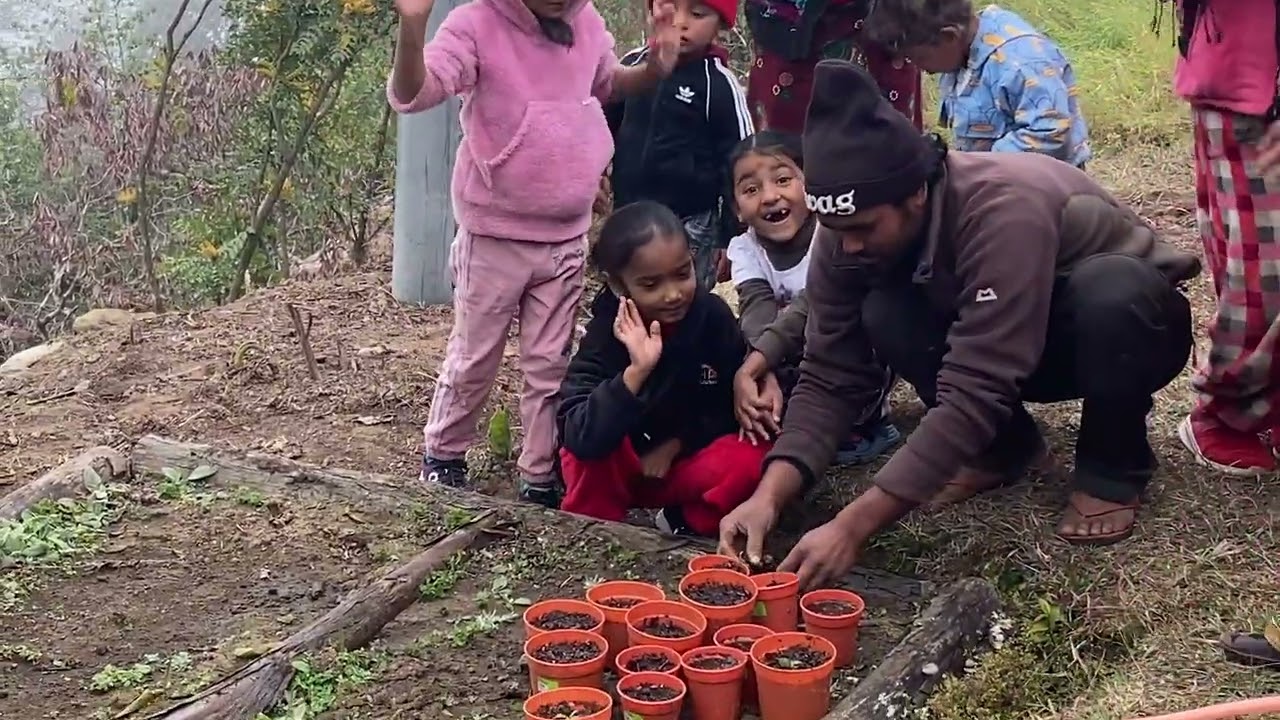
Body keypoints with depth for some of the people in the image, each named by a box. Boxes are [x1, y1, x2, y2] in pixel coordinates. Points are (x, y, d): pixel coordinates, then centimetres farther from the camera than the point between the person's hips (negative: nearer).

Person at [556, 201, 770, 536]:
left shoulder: (713, 316, -13)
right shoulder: (605, 334, -22)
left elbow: (735, 400, 0)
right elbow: (578, 438, -36)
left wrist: (677, 442, -12)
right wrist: (636, 371, -44)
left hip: (689, 461, 2)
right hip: (621, 466, -2)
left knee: (751, 458, -28)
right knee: (590, 449, -35)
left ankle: (684, 523, -4)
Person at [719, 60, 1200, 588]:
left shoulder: (1004, 210, -39)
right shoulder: (851, 231, -20)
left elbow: (973, 395, -43)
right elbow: (830, 376, -17)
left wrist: (853, 527, -46)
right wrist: (769, 496, -33)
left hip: (1128, 324, -4)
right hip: (1009, 344, 5)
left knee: (1108, 287, -39)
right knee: (885, 316, -24)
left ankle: (1111, 469, -12)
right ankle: (1004, 443, 1)